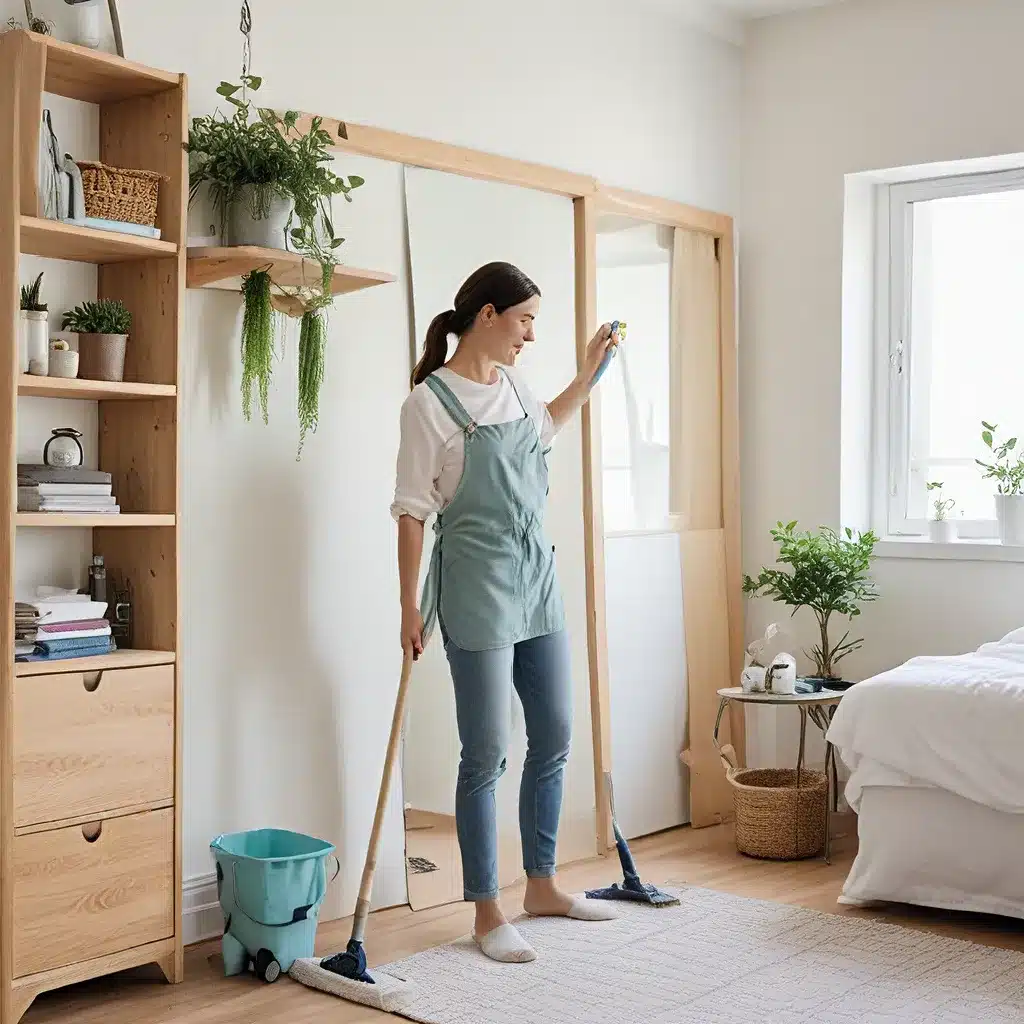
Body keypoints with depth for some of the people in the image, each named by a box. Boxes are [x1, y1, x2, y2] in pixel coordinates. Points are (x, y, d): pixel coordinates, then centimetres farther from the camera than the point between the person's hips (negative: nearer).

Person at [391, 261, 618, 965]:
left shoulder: (514, 386, 10)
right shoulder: (430, 401, -11)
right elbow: (412, 510, -11)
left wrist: (589, 375, 29)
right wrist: (410, 606, -12)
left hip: (537, 580, 8)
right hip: (476, 588, -8)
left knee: (555, 736, 12)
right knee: (486, 753, -3)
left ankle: (542, 885, 28)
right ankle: (487, 912, 10)